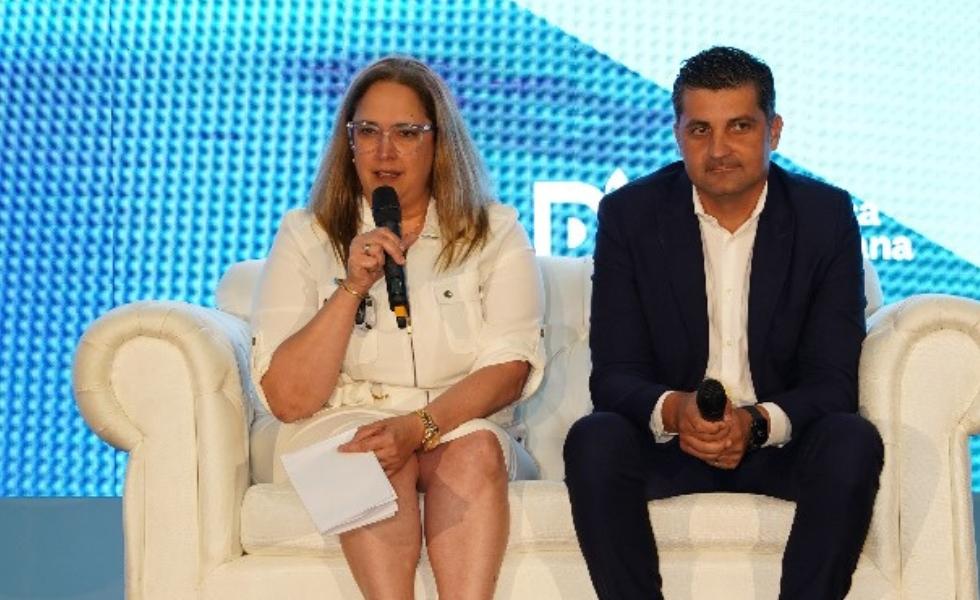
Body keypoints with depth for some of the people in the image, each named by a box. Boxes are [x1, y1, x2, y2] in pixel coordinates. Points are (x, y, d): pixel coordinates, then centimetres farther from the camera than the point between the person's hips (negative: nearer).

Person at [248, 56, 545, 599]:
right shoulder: (305, 237, 4)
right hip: (329, 430, 0)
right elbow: (288, 399, -5)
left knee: (475, 448, -31)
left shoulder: (495, 234, 6)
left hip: (461, 429, 1)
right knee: (379, 459, -32)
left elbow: (509, 367, -7)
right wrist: (352, 288, -16)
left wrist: (419, 426, -24)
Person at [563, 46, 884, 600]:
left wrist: (758, 423, -28)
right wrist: (673, 410, -30)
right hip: (667, 440, 0)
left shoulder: (827, 216, -4)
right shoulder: (629, 215, -4)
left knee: (853, 443, -30)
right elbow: (614, 374, -7)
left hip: (781, 441, 0)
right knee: (594, 441, -30)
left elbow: (833, 381, -7)